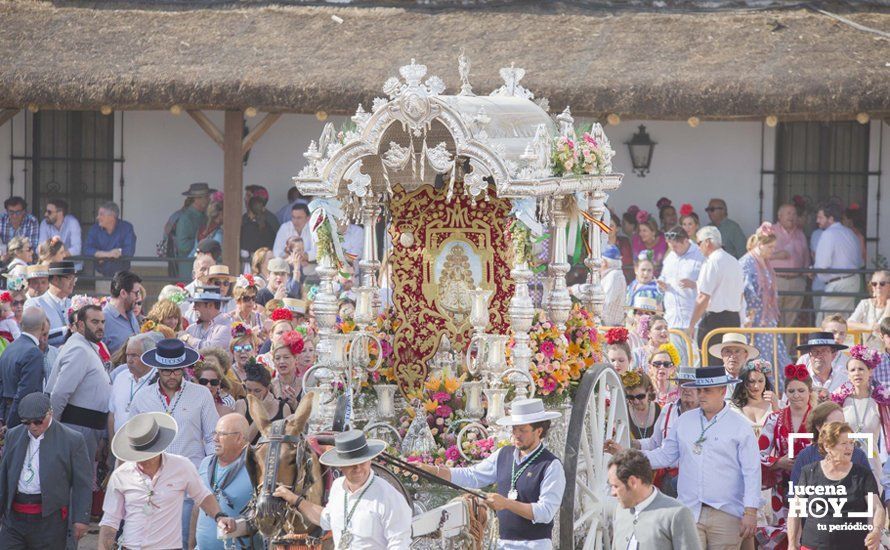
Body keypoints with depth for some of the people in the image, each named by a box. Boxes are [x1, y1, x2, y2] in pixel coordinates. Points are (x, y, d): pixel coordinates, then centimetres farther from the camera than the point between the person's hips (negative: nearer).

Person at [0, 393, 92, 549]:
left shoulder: (72, 440, -3)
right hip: (14, 517, 4)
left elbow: (82, 484, -2)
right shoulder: (13, 436, 11)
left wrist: (81, 519, -7)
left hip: (50, 520, -4)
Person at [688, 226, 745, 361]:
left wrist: (691, 325, -12)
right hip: (734, 319, 8)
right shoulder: (735, 262, 14)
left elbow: (703, 298, -16)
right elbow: (741, 295, 22)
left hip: (714, 319, -8)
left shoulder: (711, 263, -12)